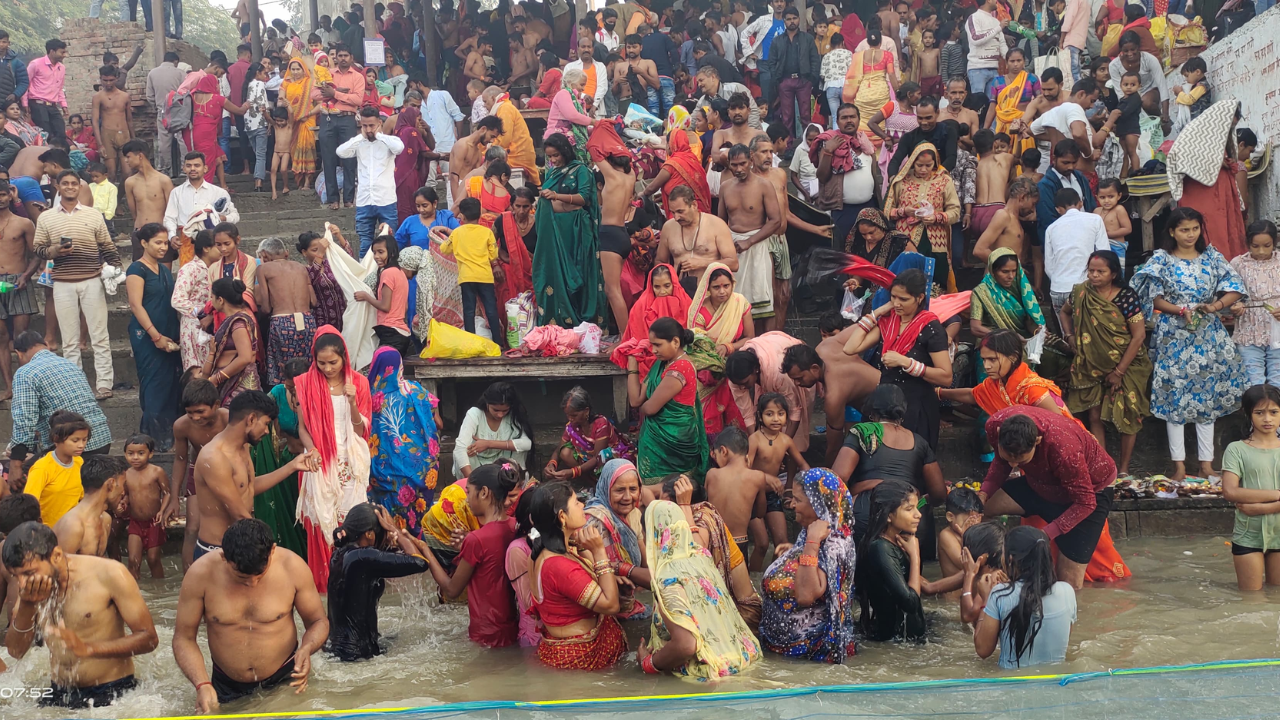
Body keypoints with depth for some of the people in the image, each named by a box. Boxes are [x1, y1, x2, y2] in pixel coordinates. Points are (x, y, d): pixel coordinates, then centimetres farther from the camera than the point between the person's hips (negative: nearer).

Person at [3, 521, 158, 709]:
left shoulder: (108, 574, -14)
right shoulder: (30, 587, 1)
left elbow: (149, 638, -15)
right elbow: (15, 651, 0)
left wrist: (88, 648, -27)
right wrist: (26, 606, -17)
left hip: (112, 695, -6)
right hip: (59, 694, 6)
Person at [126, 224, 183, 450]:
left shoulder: (164, 270, 16)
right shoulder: (137, 270, -7)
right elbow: (136, 305, -14)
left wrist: (176, 334, 12)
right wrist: (156, 336, -18)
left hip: (168, 336, 7)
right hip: (147, 336, -7)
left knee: (172, 383, 5)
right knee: (154, 385, -6)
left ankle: (170, 434, 11)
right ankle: (154, 438, 0)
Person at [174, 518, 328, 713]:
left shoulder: (292, 567, -18)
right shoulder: (201, 575, -20)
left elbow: (319, 621, -5)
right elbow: (184, 638, -10)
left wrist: (307, 648, -27)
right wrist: (202, 685, -26)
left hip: (285, 681, 0)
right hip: (227, 688, 1)